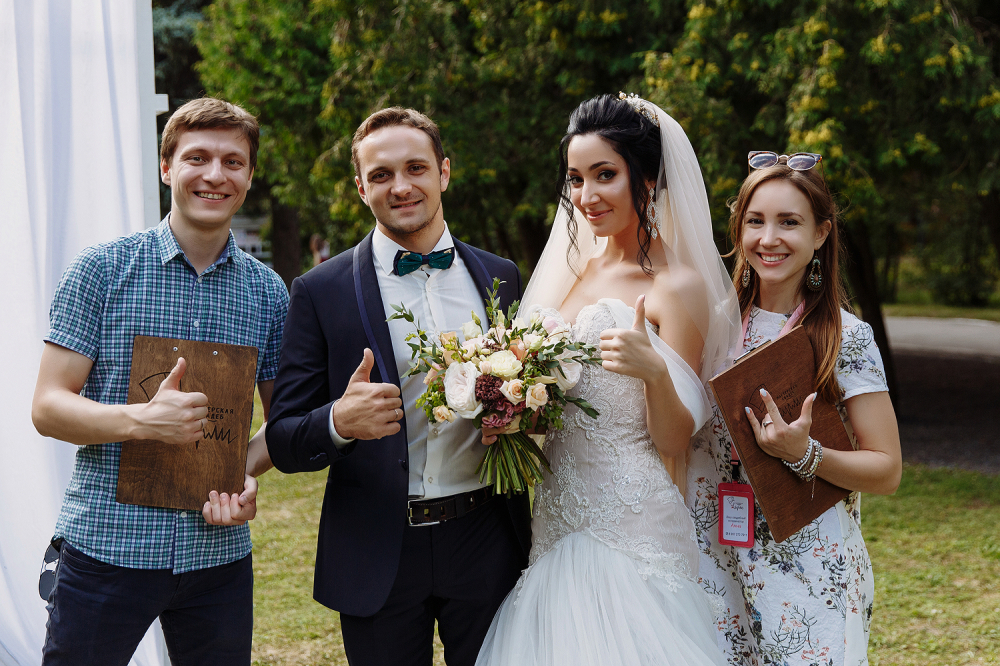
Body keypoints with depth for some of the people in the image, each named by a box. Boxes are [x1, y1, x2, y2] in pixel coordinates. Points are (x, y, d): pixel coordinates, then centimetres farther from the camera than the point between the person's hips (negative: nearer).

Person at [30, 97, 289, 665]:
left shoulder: (269, 292, 6)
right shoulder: (102, 270, -3)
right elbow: (48, 407, -5)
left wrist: (246, 475, -7)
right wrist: (141, 420, -22)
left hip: (219, 554, 3)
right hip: (105, 549, -2)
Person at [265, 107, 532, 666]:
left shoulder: (501, 278, 6)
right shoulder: (320, 292, -3)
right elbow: (284, 442, -4)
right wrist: (339, 422, -25)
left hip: (486, 545, 2)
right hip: (377, 557, -2)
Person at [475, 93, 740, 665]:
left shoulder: (677, 285, -9)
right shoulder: (575, 269, 11)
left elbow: (675, 440, -11)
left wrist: (654, 370, -28)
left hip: (631, 532, -6)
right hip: (557, 525, 7)